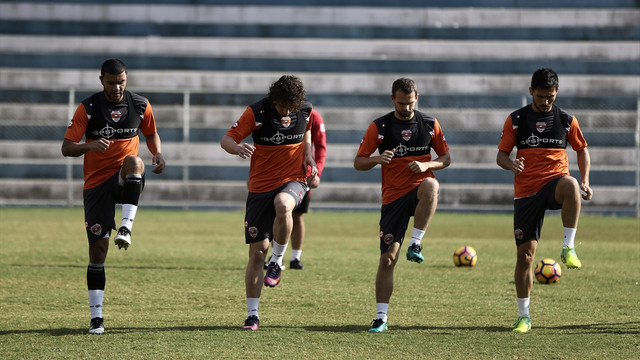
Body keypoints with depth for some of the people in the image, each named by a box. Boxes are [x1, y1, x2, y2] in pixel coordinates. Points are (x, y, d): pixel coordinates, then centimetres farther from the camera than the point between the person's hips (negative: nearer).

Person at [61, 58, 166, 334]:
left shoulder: (140, 105, 1)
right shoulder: (87, 108, -5)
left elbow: (151, 134, 20)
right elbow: (66, 148, -7)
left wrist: (158, 154, -2)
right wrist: (90, 145, -28)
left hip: (125, 180, 1)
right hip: (97, 182, -1)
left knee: (133, 161, -36)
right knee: (98, 248, -5)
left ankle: (126, 227, -37)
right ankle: (96, 317, 3)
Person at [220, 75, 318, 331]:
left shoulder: (306, 110, -2)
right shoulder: (257, 112, -11)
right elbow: (226, 140, -11)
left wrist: (308, 154, 4)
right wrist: (238, 148, -34)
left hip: (293, 180, 0)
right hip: (260, 185, 0)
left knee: (282, 205, -38)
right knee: (257, 251, -1)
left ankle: (277, 262, -14)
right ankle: (252, 314, 10)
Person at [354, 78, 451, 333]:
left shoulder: (429, 124, 4)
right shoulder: (379, 127, 0)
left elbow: (446, 158, 11)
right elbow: (358, 163, 2)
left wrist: (426, 165, -11)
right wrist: (378, 159, -20)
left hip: (419, 191, 0)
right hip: (393, 197, 0)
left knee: (430, 185, -39)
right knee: (387, 259, -5)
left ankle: (416, 244, -25)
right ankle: (381, 318, 6)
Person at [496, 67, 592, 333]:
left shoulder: (566, 120, 5)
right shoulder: (516, 120, 3)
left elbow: (582, 150, 16)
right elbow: (501, 155, 4)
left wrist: (585, 181, 0)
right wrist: (511, 165, -20)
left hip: (555, 182, -1)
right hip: (526, 190, 1)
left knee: (570, 186, -40)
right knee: (525, 252, -2)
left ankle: (568, 248, -27)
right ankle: (523, 316, 10)